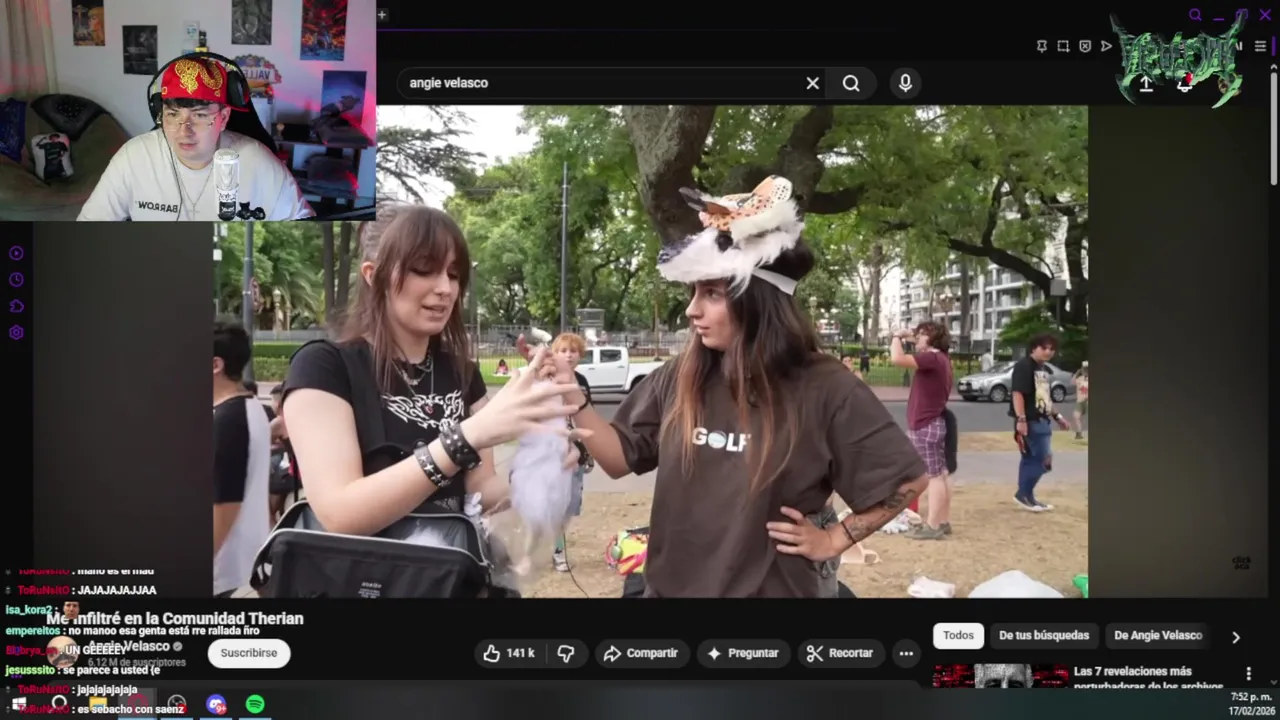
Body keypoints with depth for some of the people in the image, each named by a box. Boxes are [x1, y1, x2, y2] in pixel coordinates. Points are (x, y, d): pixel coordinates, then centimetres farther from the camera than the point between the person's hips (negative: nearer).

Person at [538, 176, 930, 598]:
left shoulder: (823, 389, -15)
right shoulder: (679, 379, -4)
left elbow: (906, 479, -7)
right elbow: (620, 459, 3)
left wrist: (834, 540, -7)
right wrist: (570, 393, -8)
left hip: (771, 589, -3)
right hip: (671, 584, 4)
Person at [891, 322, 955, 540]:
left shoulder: (932, 358, -20)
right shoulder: (940, 358, 13)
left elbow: (897, 359, -29)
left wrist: (897, 336, -16)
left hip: (925, 426, -11)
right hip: (934, 423, 11)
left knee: (933, 476, -8)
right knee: (941, 474, 13)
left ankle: (933, 526, -5)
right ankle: (943, 521, 20)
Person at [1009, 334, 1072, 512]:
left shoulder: (1044, 370, 17)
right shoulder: (1024, 366, -12)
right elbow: (1017, 394, -21)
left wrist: (1057, 416, 25)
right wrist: (1021, 419, -28)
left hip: (1041, 420, 9)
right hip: (1030, 421, -9)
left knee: (1031, 460, 11)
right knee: (1040, 459, -9)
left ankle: (1026, 496, 16)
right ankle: (1024, 494, 1)